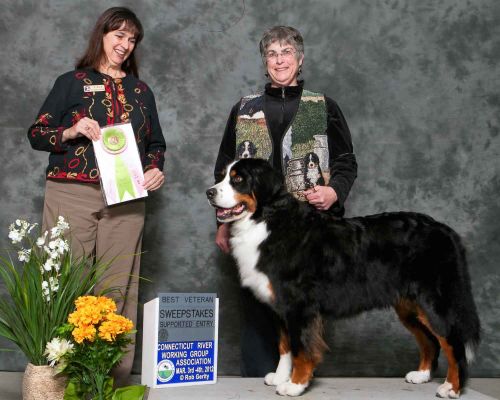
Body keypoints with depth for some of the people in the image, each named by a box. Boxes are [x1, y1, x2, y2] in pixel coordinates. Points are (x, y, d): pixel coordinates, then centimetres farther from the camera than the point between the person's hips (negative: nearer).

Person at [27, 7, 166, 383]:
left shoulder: (141, 91, 18)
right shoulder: (71, 82, 8)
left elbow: (156, 144, 21)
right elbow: (36, 134, 5)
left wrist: (155, 169, 1)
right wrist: (70, 132, -13)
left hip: (126, 200, 3)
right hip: (72, 195, -2)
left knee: (118, 288, 0)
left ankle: (116, 376, 6)